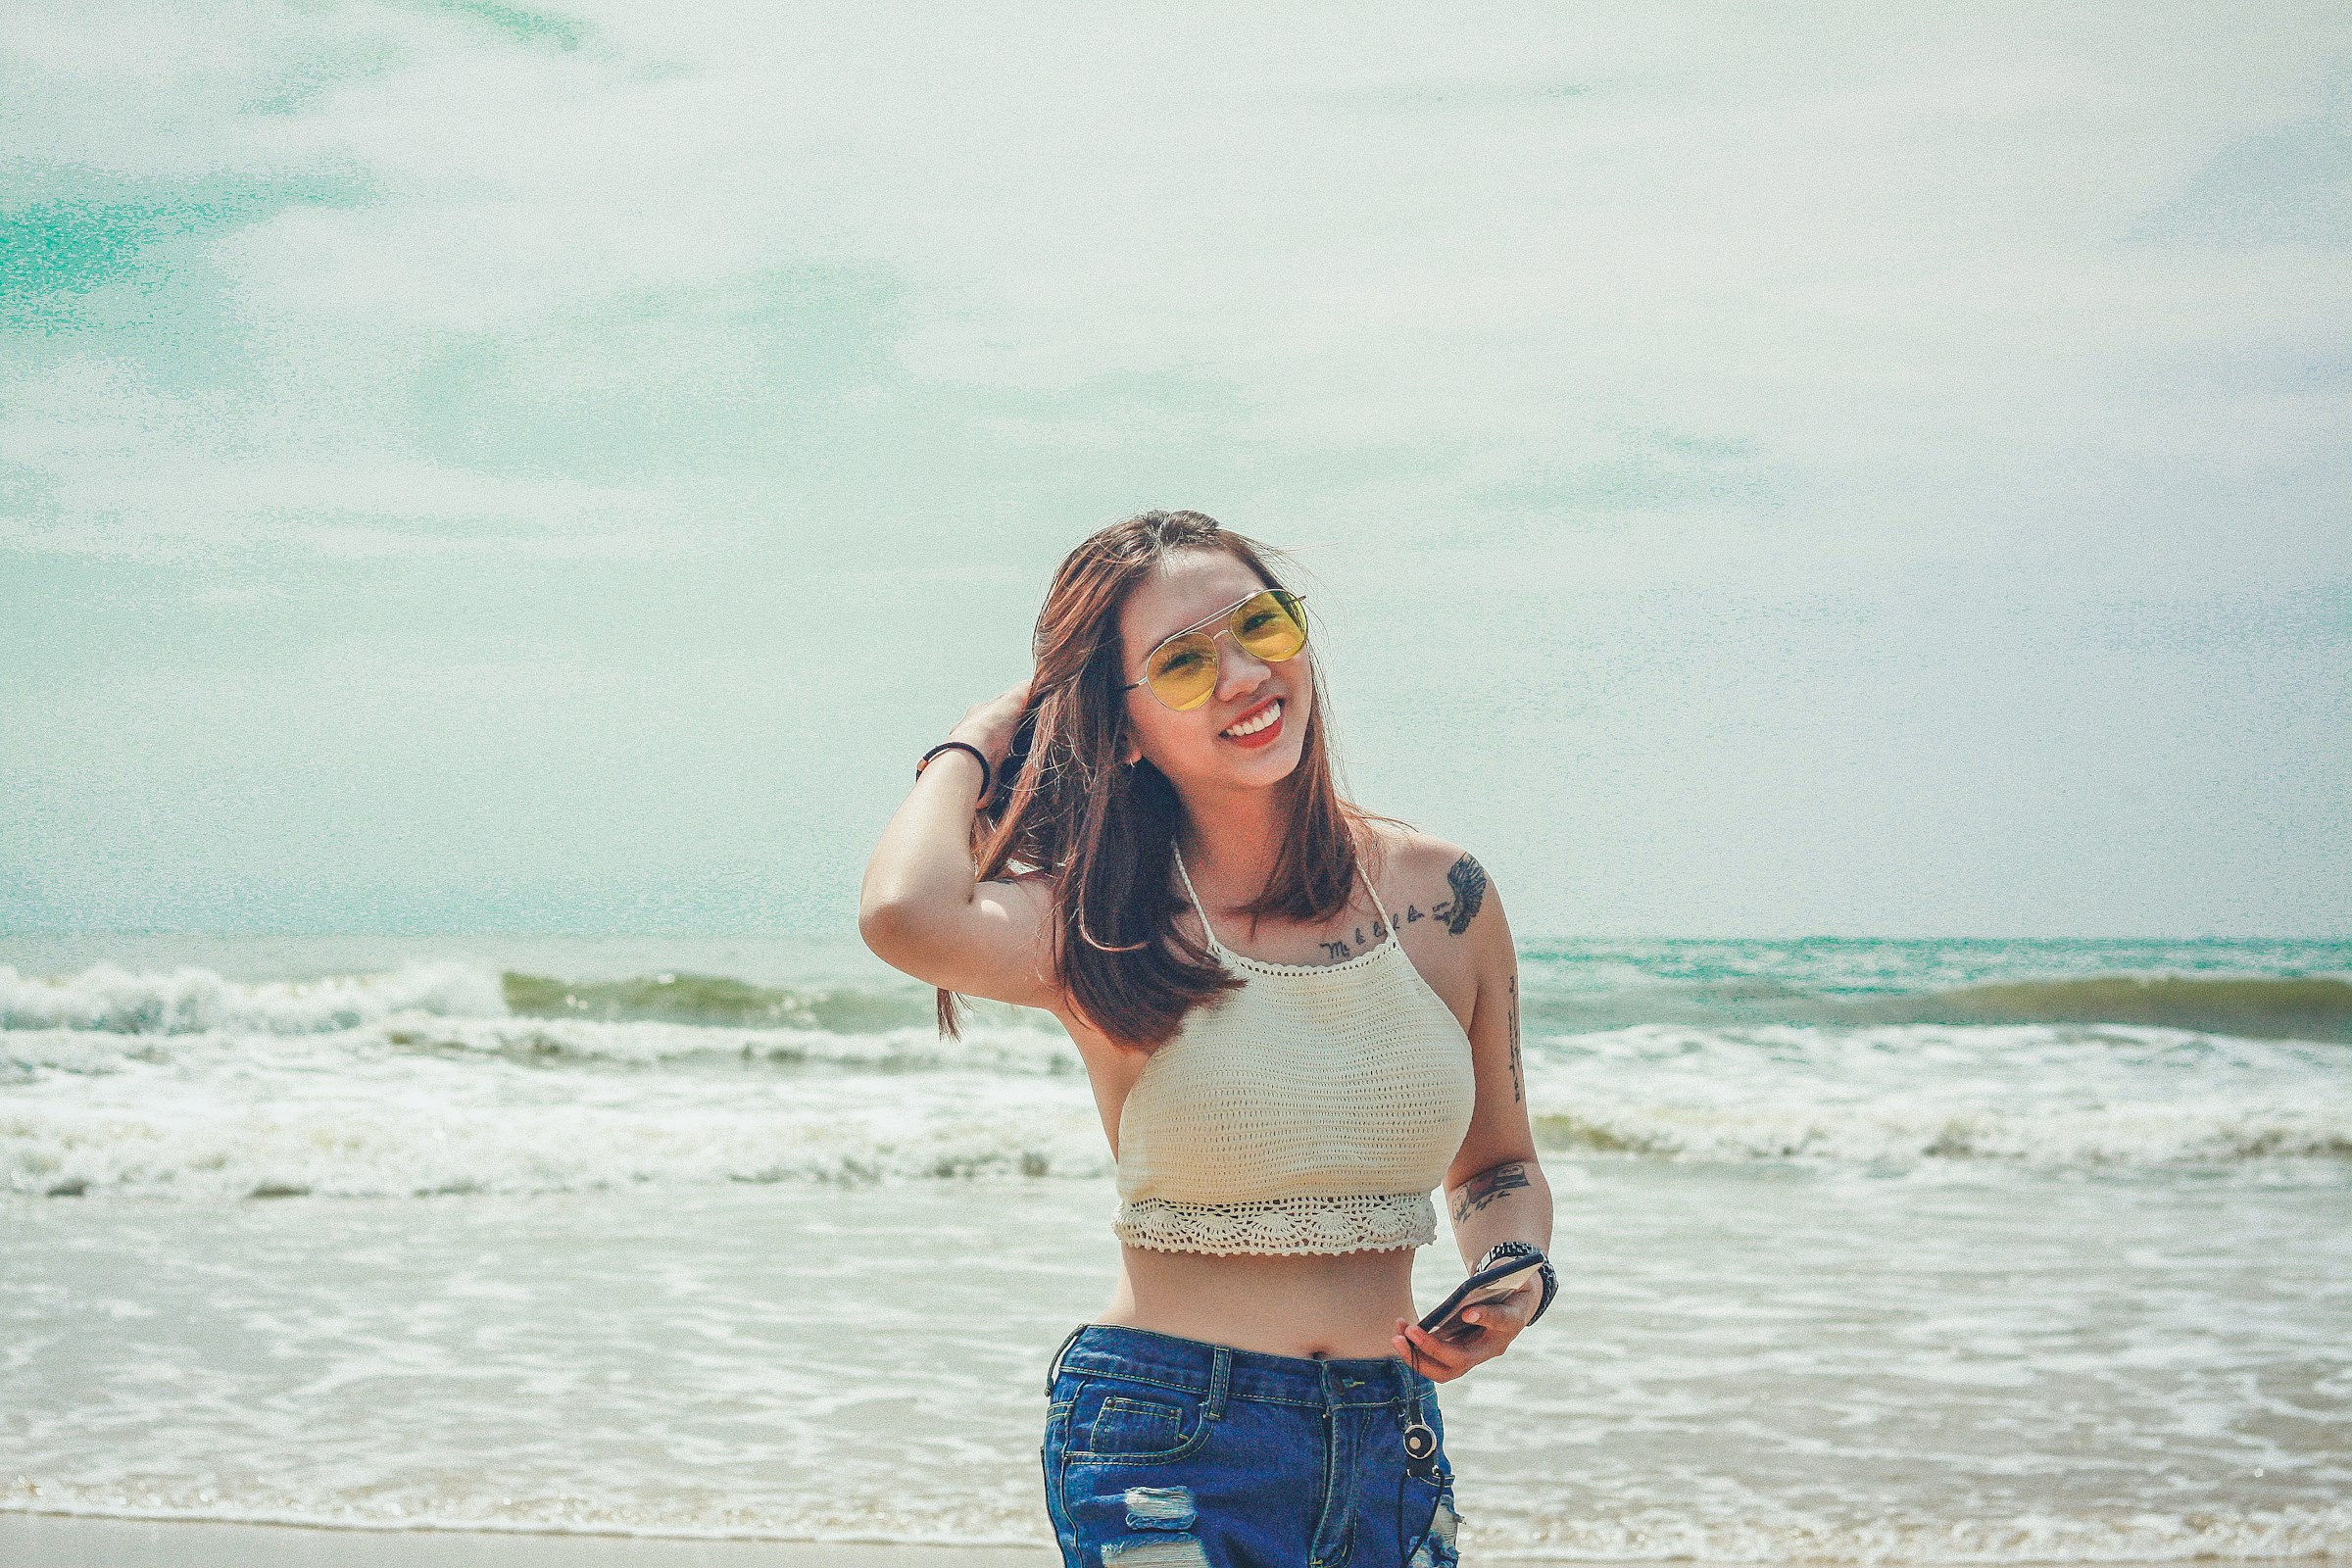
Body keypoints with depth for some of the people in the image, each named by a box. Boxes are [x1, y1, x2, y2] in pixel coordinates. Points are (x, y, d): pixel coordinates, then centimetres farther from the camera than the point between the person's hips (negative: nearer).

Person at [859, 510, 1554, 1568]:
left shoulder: (1440, 897, 1)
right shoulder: (1107, 930, -8)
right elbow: (906, 914, -32)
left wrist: (1514, 1278, -7)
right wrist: (973, 746, -11)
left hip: (1393, 1448, 4)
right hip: (1167, 1444, -4)